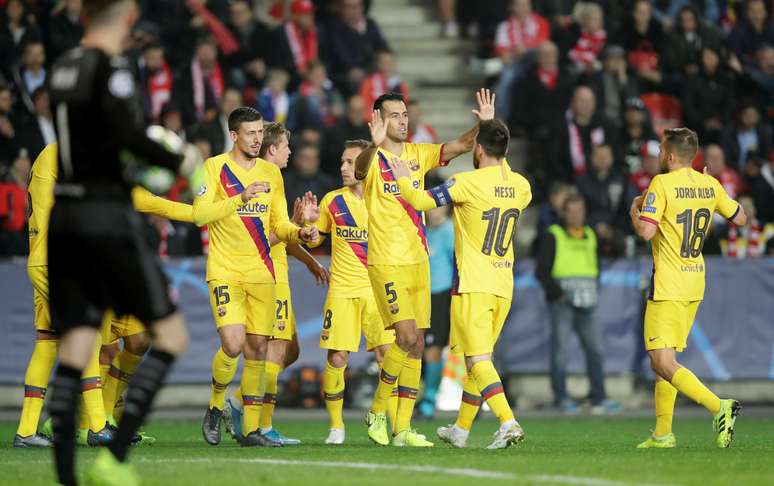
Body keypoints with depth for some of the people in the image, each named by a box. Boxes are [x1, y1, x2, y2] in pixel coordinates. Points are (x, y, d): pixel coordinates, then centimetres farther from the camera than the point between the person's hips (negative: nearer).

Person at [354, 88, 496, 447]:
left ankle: (402, 428, 9)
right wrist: (375, 145, -53)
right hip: (386, 262, -7)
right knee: (407, 334, -18)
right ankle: (377, 412, -1)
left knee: (416, 345, 5)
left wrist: (484, 124, -18)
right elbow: (360, 167, -32)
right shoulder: (373, 160, -8)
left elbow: (460, 146, 1)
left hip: (418, 260, 7)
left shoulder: (418, 155, 9)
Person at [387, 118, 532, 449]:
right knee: (478, 359, 17)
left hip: (473, 285, -6)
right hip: (503, 286, 6)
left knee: (479, 359, -9)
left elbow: (419, 201, -11)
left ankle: (508, 422, -26)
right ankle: (461, 429, 27)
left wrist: (403, 178, 7)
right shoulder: (520, 186, 5)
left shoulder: (467, 182, -13)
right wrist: (501, 163, 38)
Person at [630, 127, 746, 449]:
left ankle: (718, 407, -26)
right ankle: (662, 434, 15)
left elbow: (645, 231, -21)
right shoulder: (710, 185, 6)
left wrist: (634, 209, -1)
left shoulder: (662, 184, -13)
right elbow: (740, 219, 17)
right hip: (695, 282, 8)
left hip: (668, 286, -8)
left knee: (663, 362, -10)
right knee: (662, 359, 16)